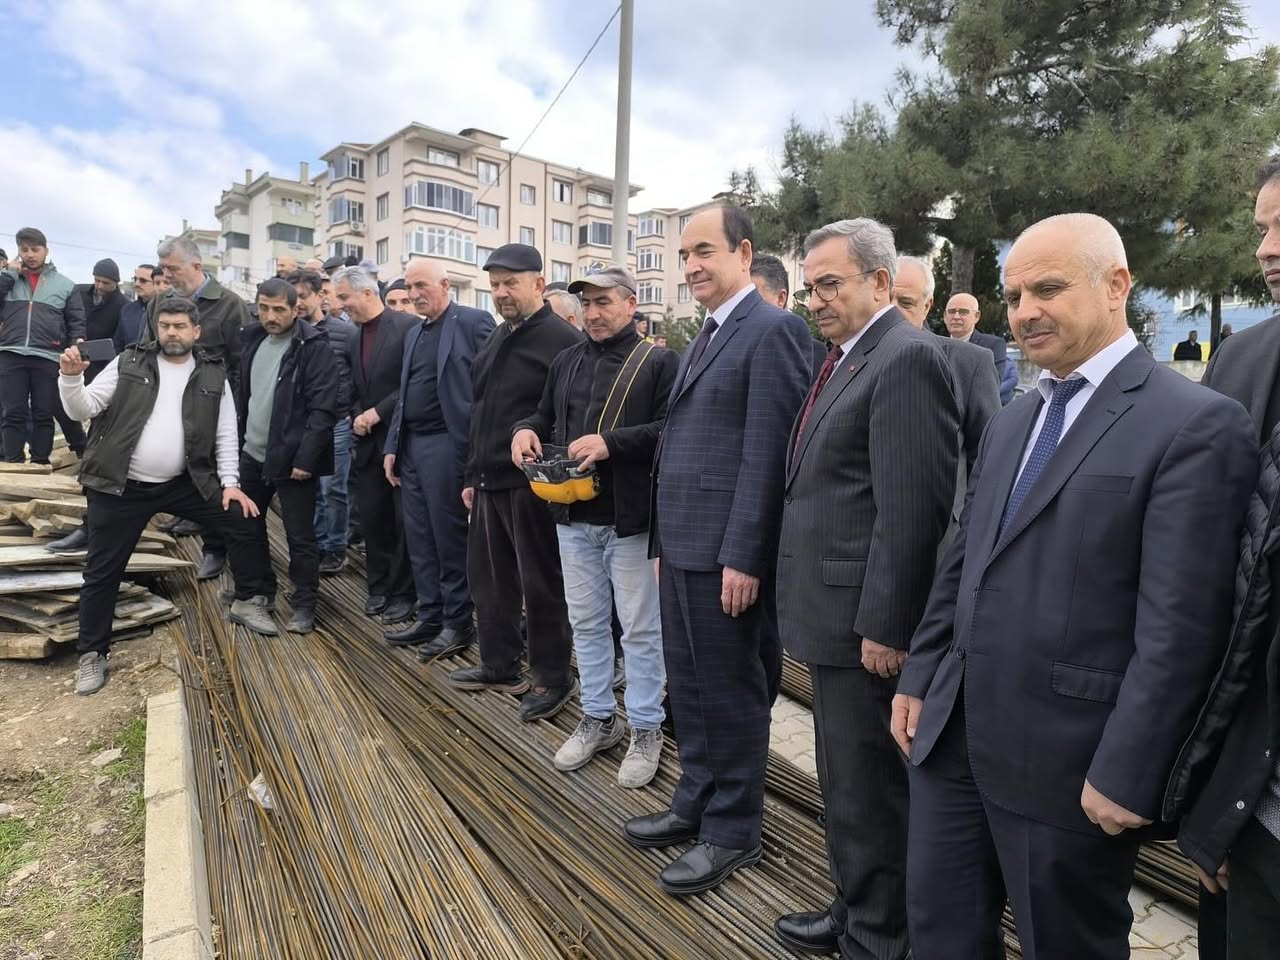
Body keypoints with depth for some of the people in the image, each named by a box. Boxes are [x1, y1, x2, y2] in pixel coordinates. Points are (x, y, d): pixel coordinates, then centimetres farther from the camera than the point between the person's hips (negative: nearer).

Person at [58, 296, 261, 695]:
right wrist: (70, 377, -22)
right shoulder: (129, 363, 0)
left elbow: (225, 434, 2)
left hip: (182, 483, 1)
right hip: (120, 487, -1)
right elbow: (84, 409, -3)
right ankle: (92, 654, 23)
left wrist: (230, 482, -6)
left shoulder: (213, 374, 3)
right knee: (102, 572, 5)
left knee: (242, 519, -5)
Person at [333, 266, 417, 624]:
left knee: (404, 521, 2)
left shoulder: (407, 326, -9)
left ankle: (403, 594, 14)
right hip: (369, 442, 6)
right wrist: (357, 417, 0)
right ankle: (379, 587, 24)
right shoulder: (354, 341, 14)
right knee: (372, 518, 10)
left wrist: (379, 412, -14)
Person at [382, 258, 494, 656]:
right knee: (419, 539, 12)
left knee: (450, 538, 0)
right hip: (411, 446, 8)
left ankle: (458, 623, 13)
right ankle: (429, 618, 24)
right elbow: (404, 395, 20)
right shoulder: (414, 333, 18)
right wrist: (392, 447, 13)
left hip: (446, 444, -8)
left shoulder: (473, 322, -6)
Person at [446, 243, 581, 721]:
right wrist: (472, 475, 18)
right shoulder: (496, 339, 15)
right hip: (490, 482, 9)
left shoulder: (562, 340, -13)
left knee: (541, 584, 3)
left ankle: (552, 678, 19)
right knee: (488, 576, 16)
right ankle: (499, 665, 32)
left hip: (532, 485, -9)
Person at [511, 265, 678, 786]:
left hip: (629, 518, -6)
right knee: (586, 623, 16)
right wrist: (525, 429, -2)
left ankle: (646, 728, 23)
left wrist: (612, 442, -26)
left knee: (640, 628, 6)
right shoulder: (566, 361, 13)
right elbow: (545, 414, 20)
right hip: (574, 516, 6)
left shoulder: (658, 362, -6)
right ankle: (598, 717, 33)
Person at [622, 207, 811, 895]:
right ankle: (695, 803, 36)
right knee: (688, 684, 18)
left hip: (725, 552, -9)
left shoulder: (771, 330, -11)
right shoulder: (706, 337, 18)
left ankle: (732, 831, 24)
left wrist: (743, 556, -19)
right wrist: (663, 539, 16)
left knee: (732, 694, 6)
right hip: (682, 545, 9)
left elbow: (766, 452, -18)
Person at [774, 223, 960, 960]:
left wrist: (884, 627, -19)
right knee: (846, 780, 21)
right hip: (835, 610, 10)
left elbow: (911, 509, -21)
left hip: (866, 619, -10)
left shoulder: (906, 357, -15)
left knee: (870, 788, 6)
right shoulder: (850, 358, 15)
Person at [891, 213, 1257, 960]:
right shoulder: (1012, 421, 12)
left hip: (1069, 757, -6)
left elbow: (1179, 624, -17)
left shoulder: (1196, 424, -12)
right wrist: (919, 676, 11)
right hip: (954, 734, 7)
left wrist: (1125, 774, -17)